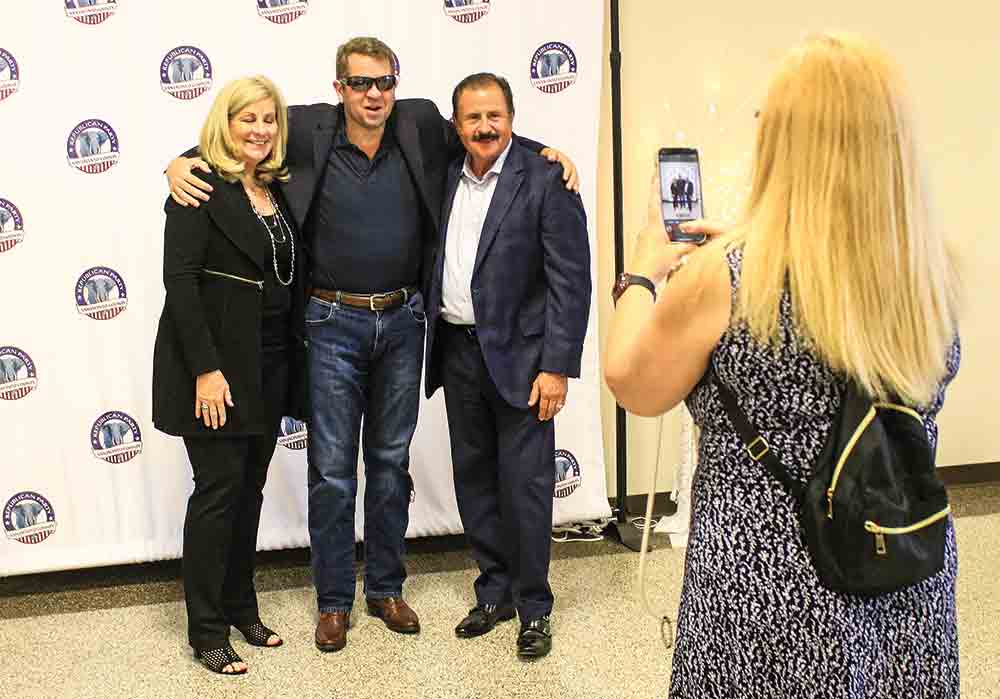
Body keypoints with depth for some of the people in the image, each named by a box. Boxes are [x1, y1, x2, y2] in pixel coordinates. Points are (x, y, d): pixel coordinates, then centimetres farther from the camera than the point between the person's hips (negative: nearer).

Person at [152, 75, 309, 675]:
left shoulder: (278, 189, 11)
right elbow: (179, 279, -16)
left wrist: (295, 362, 9)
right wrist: (206, 369, -21)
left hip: (270, 363, 7)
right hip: (218, 361, -7)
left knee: (249, 489, 14)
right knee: (218, 490, -1)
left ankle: (241, 608, 28)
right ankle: (207, 631, 11)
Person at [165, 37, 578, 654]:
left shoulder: (421, 125, -1)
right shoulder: (308, 131, -7)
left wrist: (547, 151, 4)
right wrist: (181, 164, -13)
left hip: (402, 321, 3)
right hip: (334, 324, -2)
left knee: (391, 461, 14)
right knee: (332, 469, 5)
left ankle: (386, 588, 29)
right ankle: (334, 600, 20)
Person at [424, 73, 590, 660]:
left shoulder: (544, 181, -9)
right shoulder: (445, 178, 8)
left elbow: (572, 280, -12)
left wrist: (557, 367, -16)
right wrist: (435, 338, 5)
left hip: (518, 355, -6)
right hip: (456, 350, 6)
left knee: (525, 484, 0)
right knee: (474, 478, 13)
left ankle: (533, 606, 16)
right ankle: (495, 593, 28)